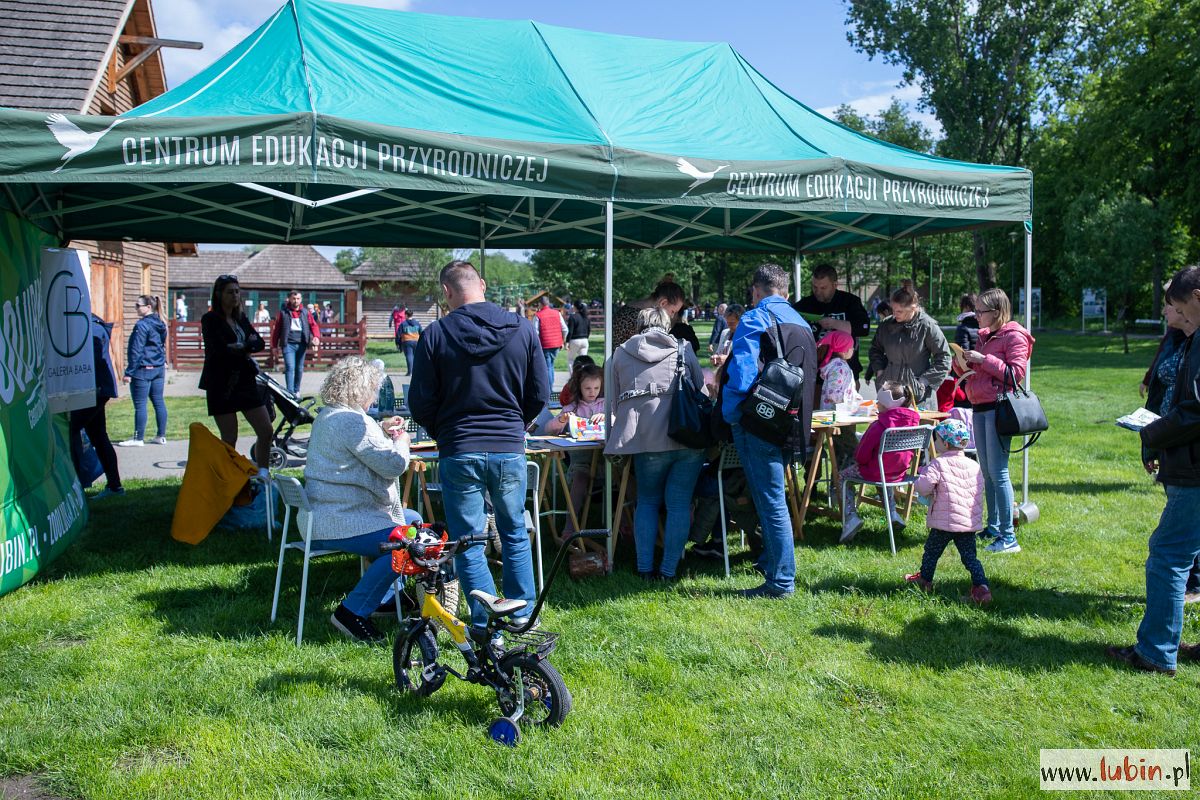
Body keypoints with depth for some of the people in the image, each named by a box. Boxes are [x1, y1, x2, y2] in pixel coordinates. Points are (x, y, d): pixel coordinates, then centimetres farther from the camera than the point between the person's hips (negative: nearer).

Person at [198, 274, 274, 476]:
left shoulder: (241, 318, 13)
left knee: (266, 431, 2)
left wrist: (240, 348, -15)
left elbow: (260, 343, 1)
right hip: (222, 385, -6)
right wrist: (247, 348, -5)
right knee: (229, 440, -1)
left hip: (245, 382, 6)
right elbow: (221, 349, -18)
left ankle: (263, 475, 14)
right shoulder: (210, 320, -5)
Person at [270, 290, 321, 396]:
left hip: (301, 344, 3)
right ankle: (290, 392, -15)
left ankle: (297, 390, 26)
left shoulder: (306, 312, 9)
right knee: (290, 367, -12)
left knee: (299, 368, 12)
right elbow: (276, 329, 6)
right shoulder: (283, 312, 4)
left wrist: (316, 337, -18)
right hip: (288, 344, -3)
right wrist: (274, 345, 5)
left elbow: (314, 325, 1)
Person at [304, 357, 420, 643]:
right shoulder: (351, 421, -20)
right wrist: (401, 441, 1)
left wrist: (382, 430, 20)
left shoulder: (327, 415, 15)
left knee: (413, 521, 21)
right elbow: (393, 464, -20)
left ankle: (384, 597, 26)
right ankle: (352, 611, -15)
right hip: (338, 525, -12)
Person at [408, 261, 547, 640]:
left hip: (459, 453, -2)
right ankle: (522, 613, 24)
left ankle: (486, 624, 9)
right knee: (515, 533, 19)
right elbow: (539, 395, 3)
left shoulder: (435, 334, -6)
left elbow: (420, 402, -3)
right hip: (510, 451, 2)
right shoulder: (522, 329, -1)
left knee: (468, 541, 8)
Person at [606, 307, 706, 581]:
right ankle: (668, 569, 7)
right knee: (679, 504, 6)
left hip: (647, 438, 0)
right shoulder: (683, 350, 15)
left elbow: (616, 400, 20)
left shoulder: (621, 353, 15)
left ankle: (645, 568, 11)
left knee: (647, 502, 14)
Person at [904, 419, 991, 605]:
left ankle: (925, 580, 30)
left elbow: (922, 487, -17)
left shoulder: (938, 464, -12)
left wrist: (923, 474, 4)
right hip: (970, 522, 5)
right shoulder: (974, 466, 7)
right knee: (970, 557, 7)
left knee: (931, 551, 15)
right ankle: (981, 587, -7)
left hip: (945, 521, -5)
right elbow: (979, 492, 14)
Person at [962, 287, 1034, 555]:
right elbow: (970, 372, 25)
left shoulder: (1014, 336, -6)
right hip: (979, 408, 8)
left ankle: (1009, 536, -6)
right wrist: (965, 361, 5)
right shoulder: (983, 336, 18)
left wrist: (984, 360, -17)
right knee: (987, 472, 12)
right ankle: (993, 527, 22)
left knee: (998, 472, -10)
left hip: (999, 408, -8)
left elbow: (1017, 372, -16)